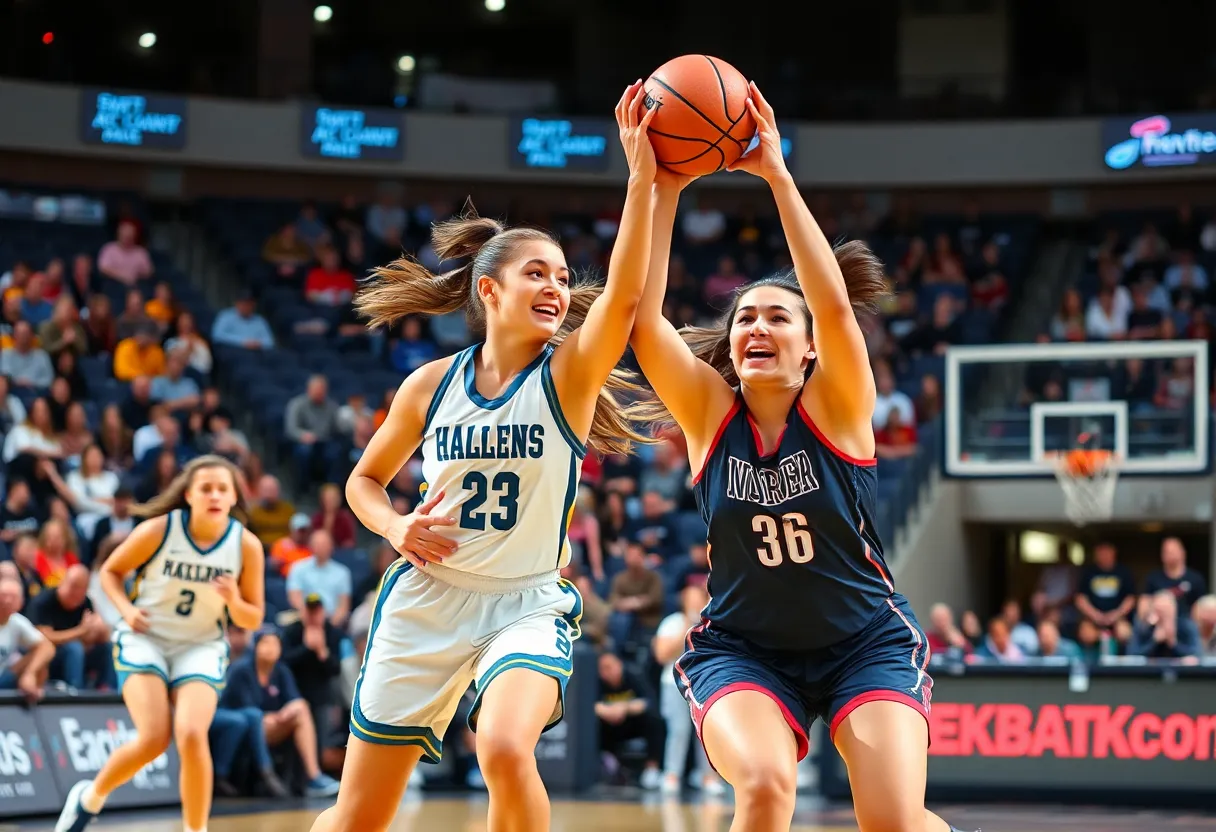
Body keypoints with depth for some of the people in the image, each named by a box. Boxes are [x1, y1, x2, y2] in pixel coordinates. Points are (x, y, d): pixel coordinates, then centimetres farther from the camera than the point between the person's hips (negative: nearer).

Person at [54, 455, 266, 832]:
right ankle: (90, 797, 11)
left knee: (191, 735, -24)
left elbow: (253, 620, 1)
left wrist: (234, 601, -21)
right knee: (154, 739, -19)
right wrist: (126, 608, -15)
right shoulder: (158, 530, -13)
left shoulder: (247, 545, -9)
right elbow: (111, 571, 3)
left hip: (201, 647, 1)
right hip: (144, 638, -1)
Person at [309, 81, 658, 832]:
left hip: (529, 604, -2)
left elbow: (625, 296, -26)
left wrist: (643, 175, -35)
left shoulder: (570, 374, -6)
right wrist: (397, 529, -7)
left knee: (506, 749, -33)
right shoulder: (432, 384, 1)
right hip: (427, 600, 2)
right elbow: (365, 479, 15)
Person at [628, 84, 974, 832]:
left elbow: (837, 305, -29)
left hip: (865, 643, -1)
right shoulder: (709, 409, -6)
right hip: (743, 650, 1)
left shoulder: (837, 406, -11)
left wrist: (778, 176, -33)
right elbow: (641, 321, -21)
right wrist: (661, 192, -27)